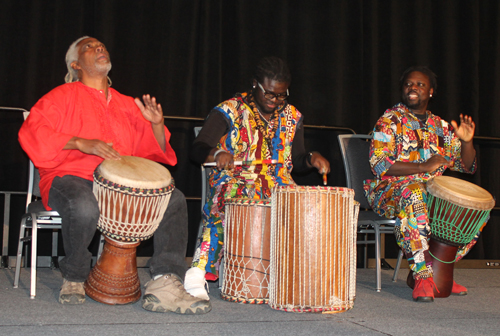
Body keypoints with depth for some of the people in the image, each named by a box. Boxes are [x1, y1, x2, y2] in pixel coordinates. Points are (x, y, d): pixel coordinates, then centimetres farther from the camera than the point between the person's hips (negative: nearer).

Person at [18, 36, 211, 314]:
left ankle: (165, 284, -28)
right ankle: (74, 279, -9)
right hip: (71, 178, -4)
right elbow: (31, 132, -6)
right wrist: (81, 143, -17)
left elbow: (155, 151, 20)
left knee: (174, 199, -17)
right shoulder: (63, 96, 10)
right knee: (85, 207, -38)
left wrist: (156, 124, -2)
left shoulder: (128, 105, 23)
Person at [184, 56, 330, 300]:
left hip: (277, 185, 4)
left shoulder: (291, 117, 14)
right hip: (234, 181, -3)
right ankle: (199, 272, -32)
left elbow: (296, 159, 21)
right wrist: (216, 154, -31)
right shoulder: (229, 111, -1)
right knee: (224, 206, -38)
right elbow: (197, 149, -8)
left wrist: (311, 158, -3)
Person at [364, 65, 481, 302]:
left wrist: (466, 142, -4)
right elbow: (379, 164, -14)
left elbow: (466, 167, 17)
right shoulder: (389, 121, 0)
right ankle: (422, 276, -37)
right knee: (413, 193, -39)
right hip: (390, 191, -6)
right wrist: (424, 167, -19)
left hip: (434, 194, 6)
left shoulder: (441, 127, 17)